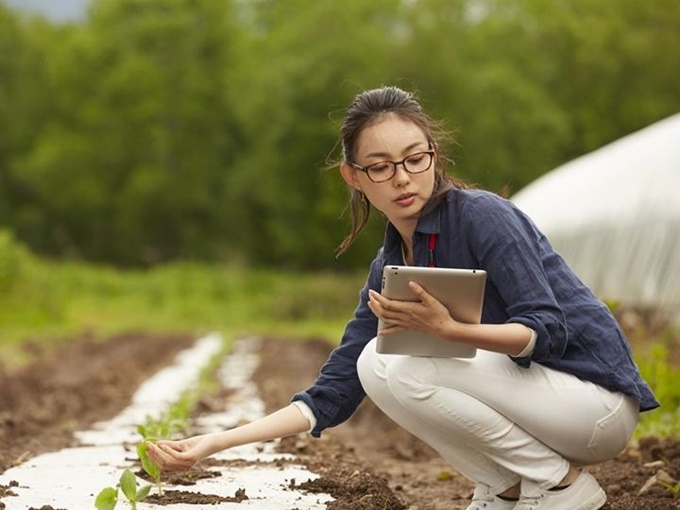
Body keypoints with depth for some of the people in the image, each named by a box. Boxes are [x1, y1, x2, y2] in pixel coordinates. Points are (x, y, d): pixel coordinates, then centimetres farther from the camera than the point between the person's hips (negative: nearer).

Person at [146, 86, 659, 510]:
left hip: (595, 397, -8)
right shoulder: (390, 267, 7)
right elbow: (332, 396, 4)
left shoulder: (482, 214, -14)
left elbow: (546, 330, -20)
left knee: (390, 364, -20)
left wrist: (447, 328, -37)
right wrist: (214, 443, -5)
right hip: (530, 403, 8)